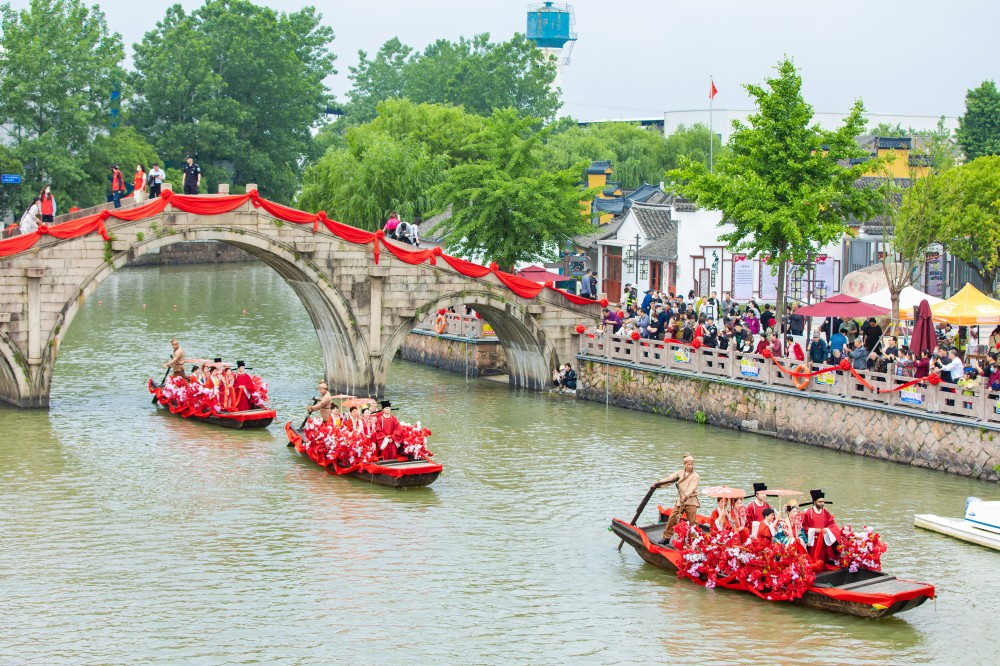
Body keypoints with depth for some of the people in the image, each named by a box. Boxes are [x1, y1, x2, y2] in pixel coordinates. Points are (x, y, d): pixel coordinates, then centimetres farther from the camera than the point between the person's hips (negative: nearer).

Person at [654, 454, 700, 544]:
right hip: (680, 500, 4)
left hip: (691, 501, -4)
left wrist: (686, 496, -36)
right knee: (672, 518, 0)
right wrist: (658, 483, -15)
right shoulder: (680, 473, 8)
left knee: (692, 521, -4)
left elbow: (692, 488, -19)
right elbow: (669, 479, -2)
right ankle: (666, 538, 9)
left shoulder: (695, 476, -5)